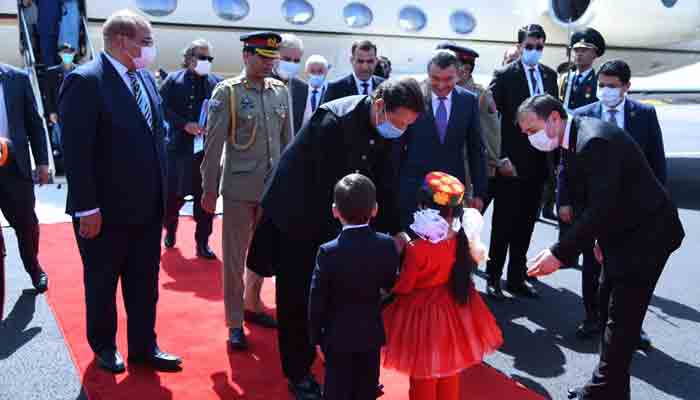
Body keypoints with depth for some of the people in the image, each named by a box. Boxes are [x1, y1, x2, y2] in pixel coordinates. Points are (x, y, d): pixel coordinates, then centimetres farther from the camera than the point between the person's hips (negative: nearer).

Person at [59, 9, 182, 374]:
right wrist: (87, 208, -20)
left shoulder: (146, 78, 7)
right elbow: (76, 151, -19)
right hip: (106, 210, -6)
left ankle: (143, 347, 32)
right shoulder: (85, 81, -16)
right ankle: (104, 347, 35)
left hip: (147, 207, 7)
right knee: (102, 283, 15)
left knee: (144, 283, 16)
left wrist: (161, 191, 9)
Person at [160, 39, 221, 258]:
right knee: (174, 194, 5)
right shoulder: (173, 80, 1)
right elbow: (163, 108, -5)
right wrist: (185, 125, -16)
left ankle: (203, 242, 14)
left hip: (207, 147, 2)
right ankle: (170, 229, 33)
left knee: (205, 197, 5)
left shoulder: (217, 82, 8)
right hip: (179, 146, -2)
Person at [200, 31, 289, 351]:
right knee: (234, 256, 4)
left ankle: (252, 304, 36)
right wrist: (209, 189, -6)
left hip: (274, 185, 5)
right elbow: (213, 144, -6)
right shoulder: (227, 91, -7)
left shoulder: (281, 90, 6)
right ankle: (235, 323, 15)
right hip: (239, 187, -4)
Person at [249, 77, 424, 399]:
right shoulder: (335, 120, -30)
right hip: (297, 216, -6)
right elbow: (330, 189, -30)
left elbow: (386, 185, -5)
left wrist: (392, 232, -13)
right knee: (297, 299, 5)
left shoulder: (389, 130, -9)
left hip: (333, 219, 6)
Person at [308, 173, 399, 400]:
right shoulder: (387, 245, -13)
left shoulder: (328, 252, -20)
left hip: (338, 335, -2)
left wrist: (316, 337, -2)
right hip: (372, 332, 3)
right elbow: (391, 285, -1)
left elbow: (317, 301, -14)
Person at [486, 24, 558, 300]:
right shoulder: (504, 76, -7)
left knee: (526, 224, 12)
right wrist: (499, 158, -18)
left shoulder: (550, 75, 10)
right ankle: (493, 278, 15)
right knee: (503, 224, 2)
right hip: (511, 162, -5)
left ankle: (516, 278, 24)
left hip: (539, 161, 5)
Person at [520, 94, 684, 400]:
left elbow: (601, 208, -31)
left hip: (645, 234, -10)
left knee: (621, 319, -5)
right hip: (621, 232, 10)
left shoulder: (595, 141, -28)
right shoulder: (575, 139, 4)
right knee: (609, 309, 16)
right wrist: (601, 239, 13)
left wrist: (559, 254, -30)